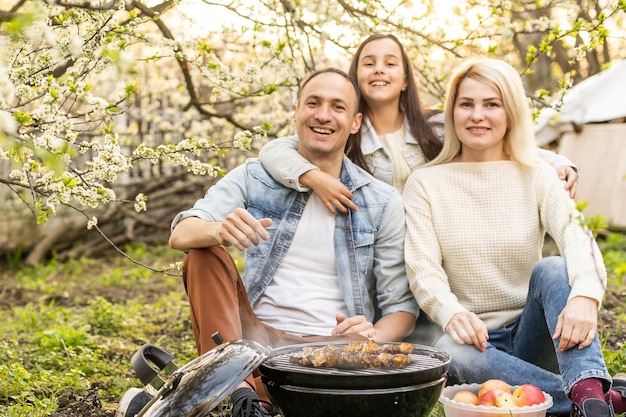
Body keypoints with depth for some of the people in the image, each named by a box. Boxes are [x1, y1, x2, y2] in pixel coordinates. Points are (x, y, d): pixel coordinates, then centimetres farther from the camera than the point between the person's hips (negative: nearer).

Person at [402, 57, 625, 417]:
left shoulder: (536, 176, 4)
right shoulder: (425, 184, 3)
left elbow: (576, 236, -16)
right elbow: (422, 269, -9)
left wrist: (586, 294, -40)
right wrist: (452, 314, -32)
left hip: (534, 334, 1)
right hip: (474, 339, -1)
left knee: (553, 269, -27)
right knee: (449, 353, -34)